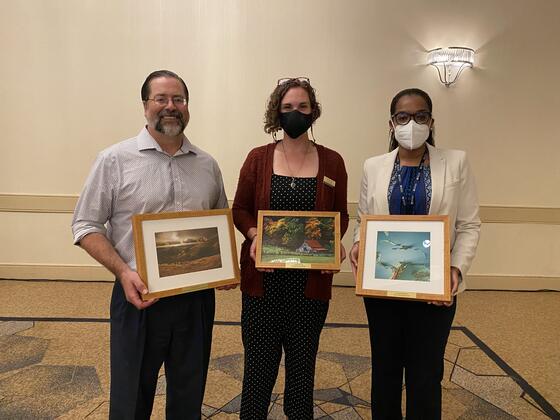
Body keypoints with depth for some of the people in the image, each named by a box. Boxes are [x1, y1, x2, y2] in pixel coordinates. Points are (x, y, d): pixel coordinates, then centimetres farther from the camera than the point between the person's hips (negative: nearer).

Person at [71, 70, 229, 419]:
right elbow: (87, 225, -4)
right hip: (139, 297, -3)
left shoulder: (208, 165, 6)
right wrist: (123, 271, -17)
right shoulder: (115, 160, -4)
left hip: (197, 298, 3)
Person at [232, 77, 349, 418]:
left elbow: (341, 215, 8)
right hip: (263, 277, 0)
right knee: (260, 359, 7)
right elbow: (240, 210, 5)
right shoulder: (258, 158, 1)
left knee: (303, 360, 14)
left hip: (311, 278, 1)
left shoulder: (332, 162, 3)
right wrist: (254, 234, -14)